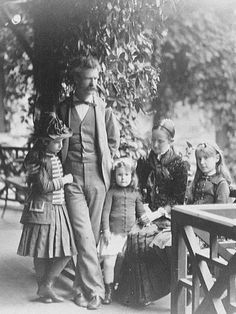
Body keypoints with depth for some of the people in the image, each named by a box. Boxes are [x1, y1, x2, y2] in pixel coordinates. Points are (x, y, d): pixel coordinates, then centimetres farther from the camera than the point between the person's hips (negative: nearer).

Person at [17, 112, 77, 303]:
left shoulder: (56, 158, 13)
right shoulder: (40, 160, -14)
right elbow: (44, 186, -19)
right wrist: (64, 180, -11)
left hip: (58, 209, 8)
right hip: (43, 210, -8)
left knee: (65, 252, 4)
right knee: (42, 253, 2)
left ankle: (46, 286, 14)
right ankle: (44, 288, 15)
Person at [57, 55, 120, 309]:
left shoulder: (103, 109, 4)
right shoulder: (63, 108, 5)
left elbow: (113, 141, 15)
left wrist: (105, 164, 7)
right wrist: (62, 169, 9)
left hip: (97, 179, 1)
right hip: (72, 179, -1)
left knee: (92, 235, 5)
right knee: (83, 235, -10)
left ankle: (82, 286, 20)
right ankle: (94, 288, -6)